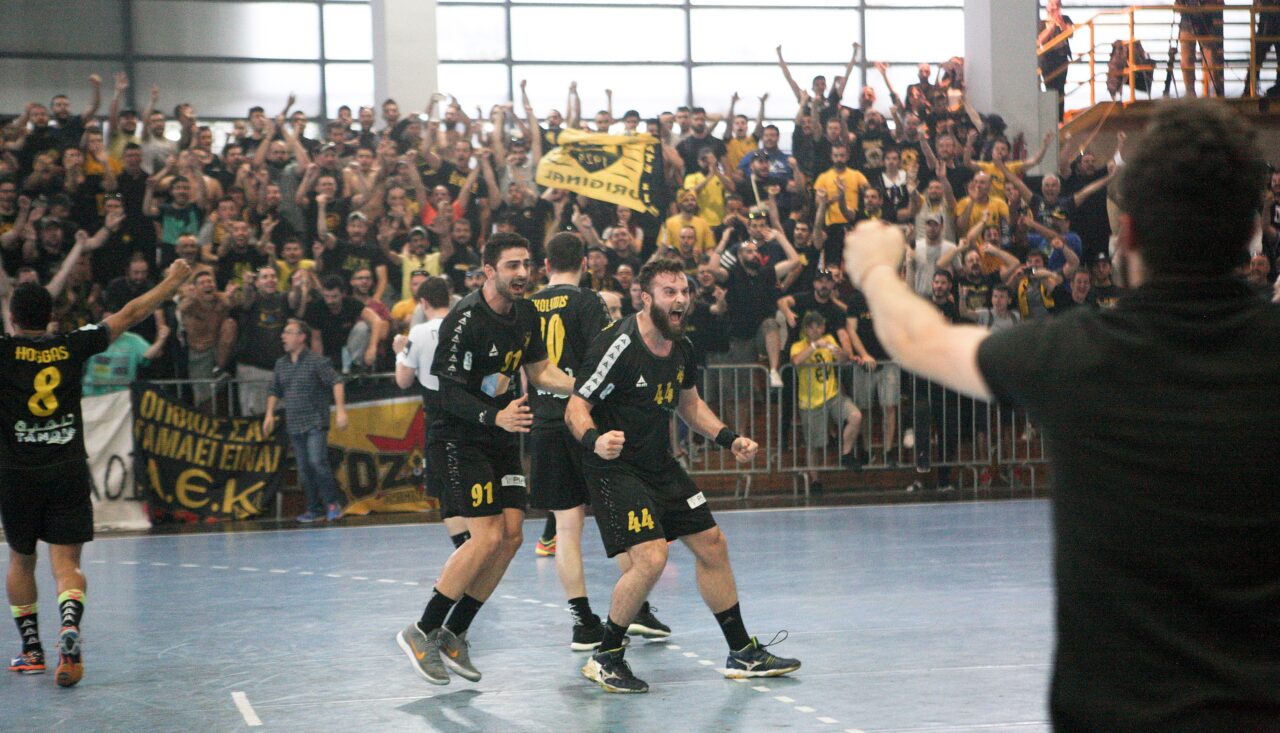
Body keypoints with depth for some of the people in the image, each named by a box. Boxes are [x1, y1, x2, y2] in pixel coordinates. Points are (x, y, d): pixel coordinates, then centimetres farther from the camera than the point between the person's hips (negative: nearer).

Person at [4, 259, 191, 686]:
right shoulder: (73, 346, 1)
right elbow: (130, 315, 12)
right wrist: (173, 282, 23)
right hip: (69, 471, 1)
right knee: (66, 562, -3)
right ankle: (69, 633, -29)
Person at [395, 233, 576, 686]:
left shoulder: (525, 313, 5)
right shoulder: (465, 320, -20)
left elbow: (539, 370, 17)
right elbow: (451, 392, -22)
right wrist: (496, 417, -38)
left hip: (502, 440, 8)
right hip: (460, 439, -8)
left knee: (510, 537, 1)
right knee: (488, 538, -16)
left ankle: (453, 635, 13)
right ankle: (421, 632, -3)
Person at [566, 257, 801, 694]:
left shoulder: (681, 347, 4)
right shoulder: (617, 346, -21)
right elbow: (576, 408, -19)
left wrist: (728, 439, 9)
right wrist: (594, 439, -39)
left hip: (660, 465, 9)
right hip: (615, 467, -8)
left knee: (712, 545, 11)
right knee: (651, 558, -21)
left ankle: (742, 653, 26)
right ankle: (605, 658, -2)